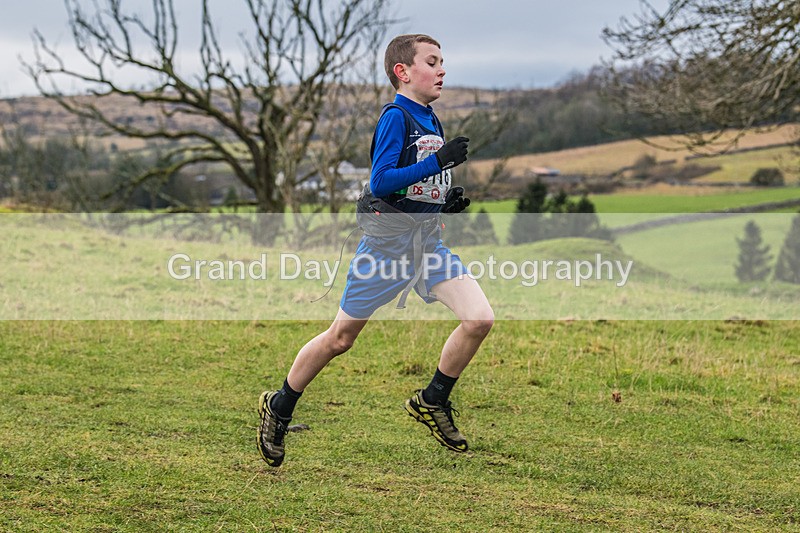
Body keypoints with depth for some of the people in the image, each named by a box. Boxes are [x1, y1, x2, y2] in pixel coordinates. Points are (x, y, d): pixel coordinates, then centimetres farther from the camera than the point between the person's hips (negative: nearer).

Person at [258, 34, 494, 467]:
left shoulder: (431, 122, 12)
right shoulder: (395, 116, -12)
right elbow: (381, 181, -23)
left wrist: (448, 200, 5)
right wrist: (439, 160, -25)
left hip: (427, 240, 7)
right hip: (388, 241, -7)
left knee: (480, 318, -11)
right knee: (341, 338, 4)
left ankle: (432, 402, 9)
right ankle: (279, 408, 25)